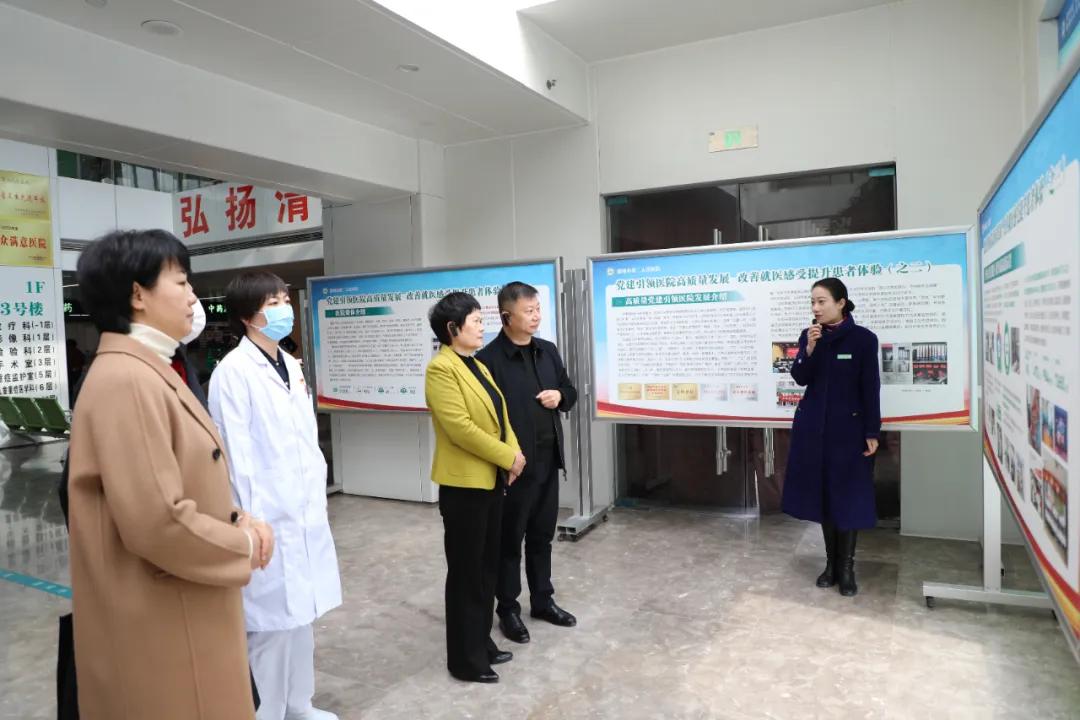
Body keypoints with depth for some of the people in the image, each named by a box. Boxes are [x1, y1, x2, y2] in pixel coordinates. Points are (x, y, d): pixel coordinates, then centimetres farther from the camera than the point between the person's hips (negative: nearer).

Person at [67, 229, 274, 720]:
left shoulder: (150, 371, 10)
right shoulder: (125, 380, -22)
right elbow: (159, 524, -27)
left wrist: (240, 521, 0)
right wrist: (246, 546, -12)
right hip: (159, 626, -9)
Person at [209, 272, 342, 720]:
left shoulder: (291, 366, 11)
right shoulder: (233, 372, -13)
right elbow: (237, 456, -15)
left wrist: (318, 499, 12)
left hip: (306, 514, 8)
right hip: (269, 519, -8)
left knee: (301, 614, 18)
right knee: (272, 620, 2)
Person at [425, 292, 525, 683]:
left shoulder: (479, 366, 13)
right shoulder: (441, 368, -15)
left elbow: (500, 416, 14)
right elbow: (460, 428, -23)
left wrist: (513, 452, -3)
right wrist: (507, 458, -16)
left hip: (491, 479, 9)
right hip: (464, 483, -9)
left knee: (487, 567, 17)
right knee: (466, 572, 3)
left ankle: (482, 643, 31)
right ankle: (465, 659, 17)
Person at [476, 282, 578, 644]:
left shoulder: (548, 350, 7)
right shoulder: (489, 359, -14)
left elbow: (569, 391, 18)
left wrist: (560, 396, -5)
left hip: (548, 460, 6)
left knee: (542, 535, 18)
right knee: (510, 540, 9)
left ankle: (542, 601, 34)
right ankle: (508, 609, 24)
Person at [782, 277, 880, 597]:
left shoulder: (863, 338, -7)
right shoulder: (808, 335, 4)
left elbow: (871, 387, -6)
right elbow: (799, 378, -1)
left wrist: (872, 432, -8)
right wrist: (809, 349, -17)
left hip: (848, 426, -3)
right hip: (813, 425, 4)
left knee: (847, 495, 1)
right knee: (822, 493, 9)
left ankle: (846, 567, 13)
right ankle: (831, 562, 21)